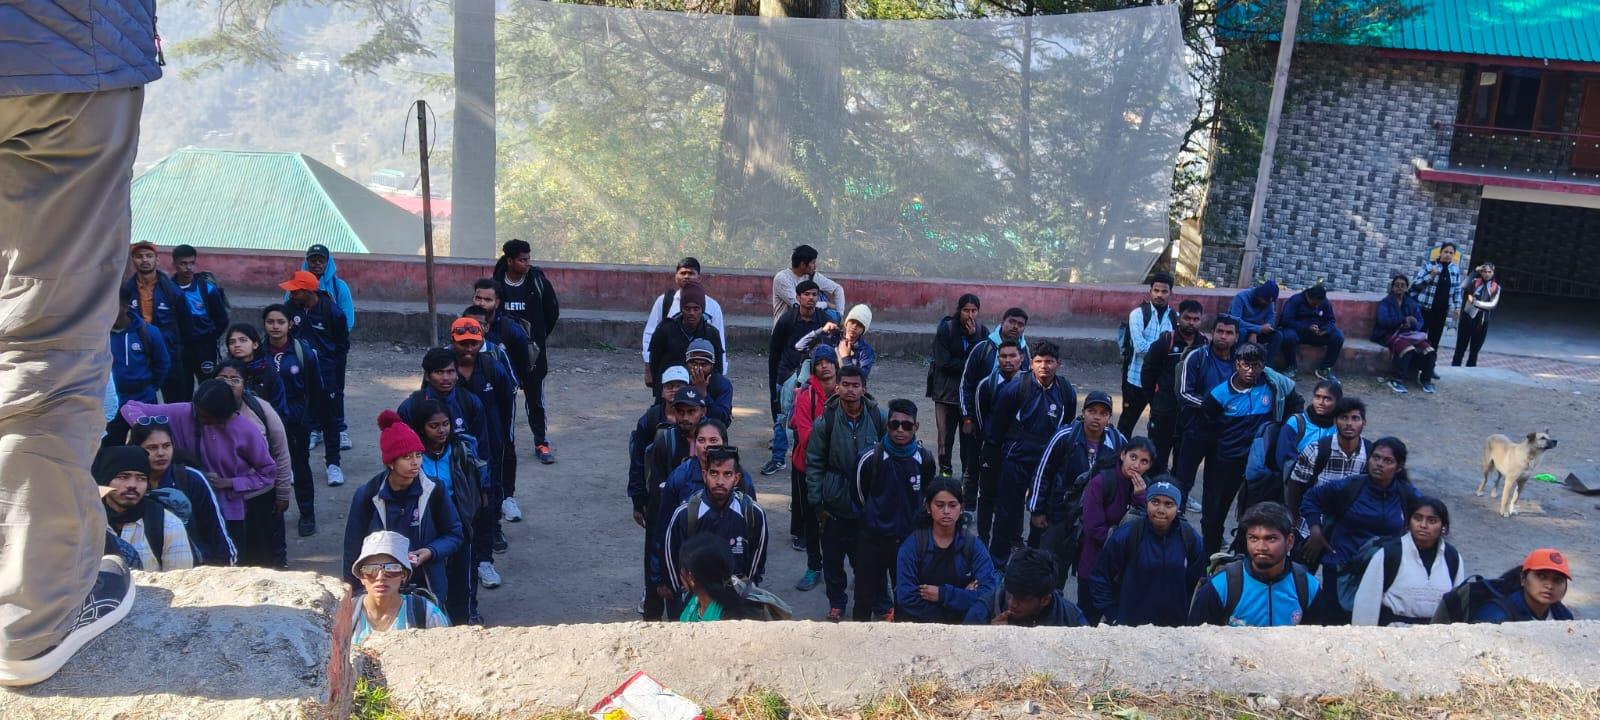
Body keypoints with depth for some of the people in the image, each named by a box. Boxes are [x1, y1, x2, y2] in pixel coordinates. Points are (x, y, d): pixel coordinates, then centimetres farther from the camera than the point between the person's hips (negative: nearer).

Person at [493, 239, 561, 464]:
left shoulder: (538, 281, -5)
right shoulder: (497, 284, -3)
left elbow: (553, 312, 6)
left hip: (533, 352, -1)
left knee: (535, 399, 3)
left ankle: (542, 443, 11)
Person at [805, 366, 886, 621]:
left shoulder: (878, 418, -6)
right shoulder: (825, 421, -9)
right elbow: (814, 464, -4)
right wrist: (817, 503, -4)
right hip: (835, 504, 0)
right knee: (833, 557, 11)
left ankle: (875, 600, 30)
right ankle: (836, 602, 31)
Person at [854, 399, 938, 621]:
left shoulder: (925, 459, -7)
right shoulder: (870, 457, -14)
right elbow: (858, 494, 1)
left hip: (909, 538, 2)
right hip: (873, 539, -2)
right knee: (865, 596, 6)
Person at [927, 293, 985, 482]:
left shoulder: (982, 331, 5)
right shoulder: (946, 329, -4)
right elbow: (943, 362, -9)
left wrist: (974, 336, -13)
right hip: (947, 392, -1)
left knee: (971, 441, -2)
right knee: (946, 438, 1)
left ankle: (970, 493, 2)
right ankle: (944, 471, 24)